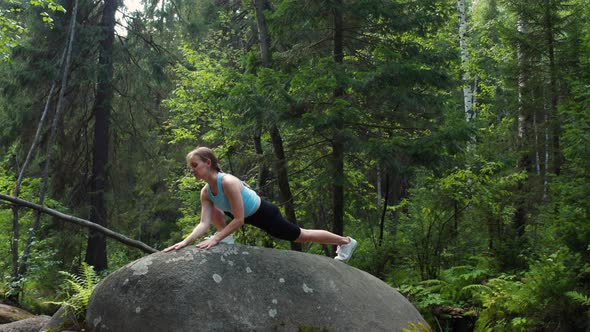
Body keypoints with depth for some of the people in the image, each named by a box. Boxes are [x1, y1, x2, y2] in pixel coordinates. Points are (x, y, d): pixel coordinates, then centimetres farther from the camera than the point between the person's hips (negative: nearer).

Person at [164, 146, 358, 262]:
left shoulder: (228, 183, -37)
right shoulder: (205, 192, -13)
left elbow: (239, 220, -35)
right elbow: (204, 224, -17)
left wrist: (215, 239, -37)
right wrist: (185, 242, -32)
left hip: (265, 215, -7)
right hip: (250, 216, 7)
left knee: (302, 236, 10)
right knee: (212, 208, 4)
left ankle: (346, 241, 30)